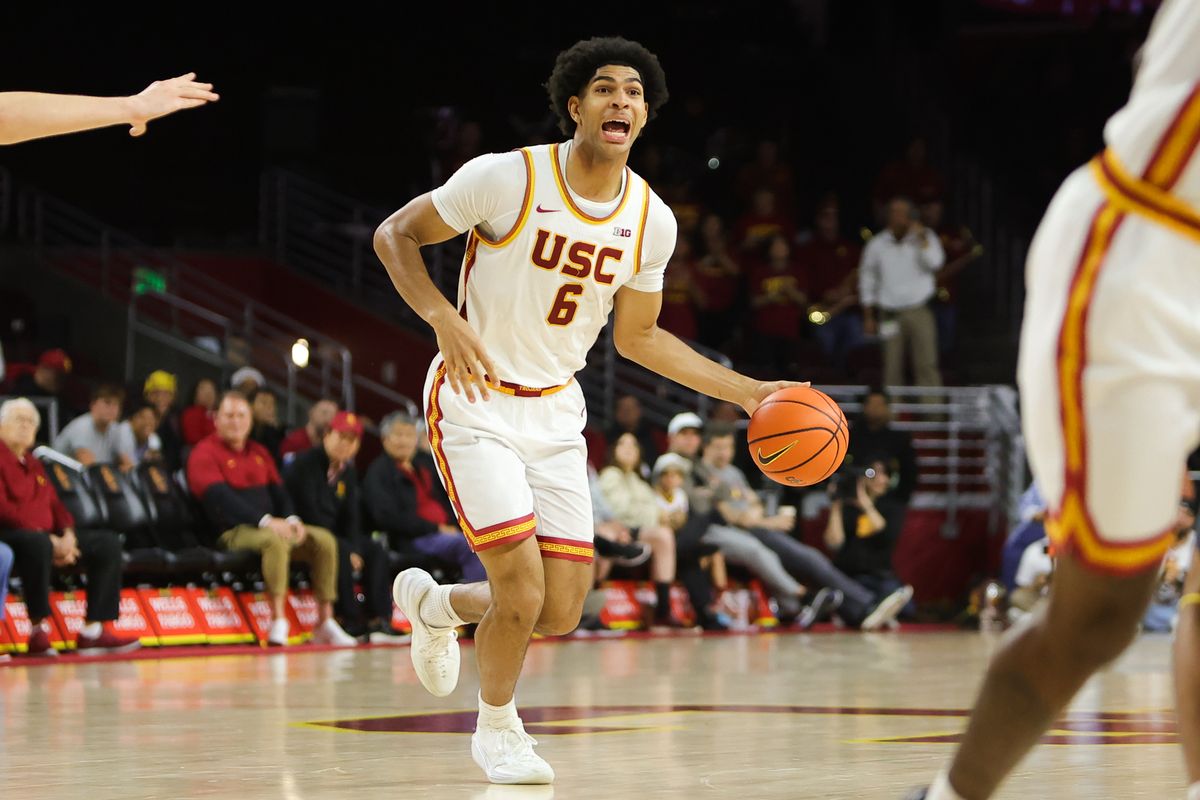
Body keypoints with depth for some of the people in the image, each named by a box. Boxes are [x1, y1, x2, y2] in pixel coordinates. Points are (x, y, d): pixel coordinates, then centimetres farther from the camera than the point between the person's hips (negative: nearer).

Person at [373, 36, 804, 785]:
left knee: (563, 611, 2)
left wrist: (747, 391, 6)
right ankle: (496, 727, 15)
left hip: (555, 413, 5)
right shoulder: (507, 177, -18)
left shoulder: (652, 221, -3)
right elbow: (395, 234, -9)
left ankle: (434, 603, 34)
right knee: (523, 592, -15)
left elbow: (637, 336, 12)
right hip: (475, 405, -5)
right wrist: (444, 318, -25)